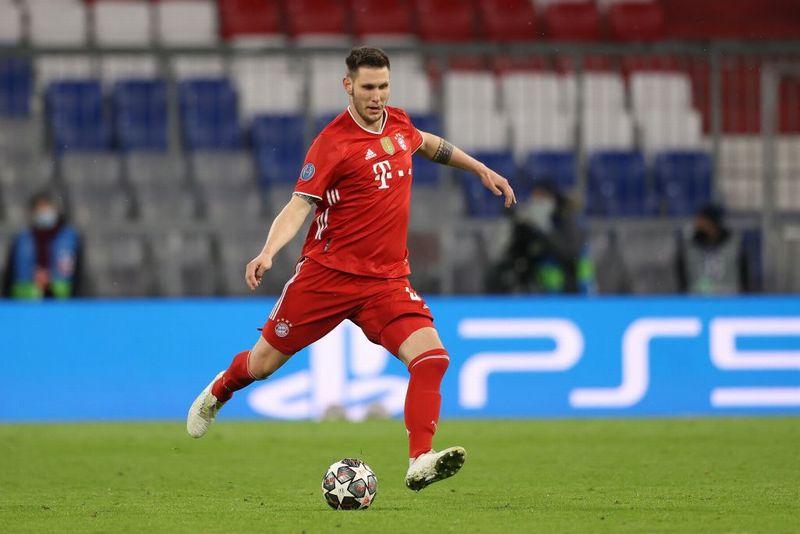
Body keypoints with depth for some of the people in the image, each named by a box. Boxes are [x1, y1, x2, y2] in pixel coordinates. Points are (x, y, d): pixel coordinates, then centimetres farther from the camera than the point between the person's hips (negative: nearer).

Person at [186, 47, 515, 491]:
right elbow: (299, 205, -17)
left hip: (387, 280, 4)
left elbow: (428, 144, 31)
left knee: (432, 357, -19)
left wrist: (481, 169, 35)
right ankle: (216, 394, 41)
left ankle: (420, 462, -23)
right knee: (262, 364, 7)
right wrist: (268, 252, -32)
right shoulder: (333, 142, -13)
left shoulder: (398, 123, 6)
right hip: (327, 272, -4)